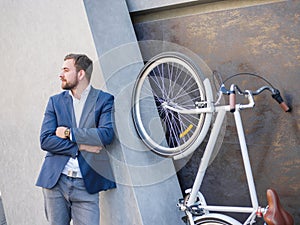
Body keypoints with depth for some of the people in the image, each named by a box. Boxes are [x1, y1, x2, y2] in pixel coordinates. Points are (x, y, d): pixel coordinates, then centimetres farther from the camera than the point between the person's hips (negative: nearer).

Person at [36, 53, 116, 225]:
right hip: (55, 181, 3)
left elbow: (107, 134, -13)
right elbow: (45, 140, 0)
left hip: (87, 184, -2)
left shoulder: (104, 100, 2)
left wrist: (69, 133, -10)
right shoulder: (55, 101, 9)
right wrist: (80, 146, -11)